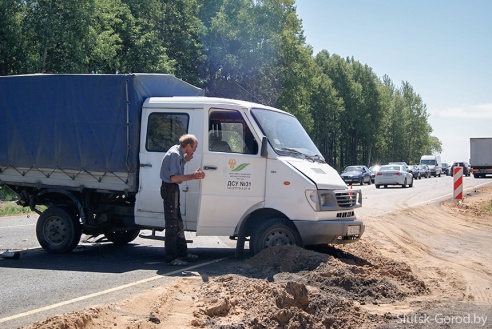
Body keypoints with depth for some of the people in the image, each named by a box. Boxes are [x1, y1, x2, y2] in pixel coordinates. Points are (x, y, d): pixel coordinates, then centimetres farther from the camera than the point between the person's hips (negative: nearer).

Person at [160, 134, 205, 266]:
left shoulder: (178, 153, 12)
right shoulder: (175, 154, -19)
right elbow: (174, 177, -25)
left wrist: (185, 160, 8)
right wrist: (193, 176, -26)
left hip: (173, 189, 11)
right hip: (170, 189, -11)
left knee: (178, 223, 17)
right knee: (172, 225, -7)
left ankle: (182, 253, 26)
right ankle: (171, 258, -4)